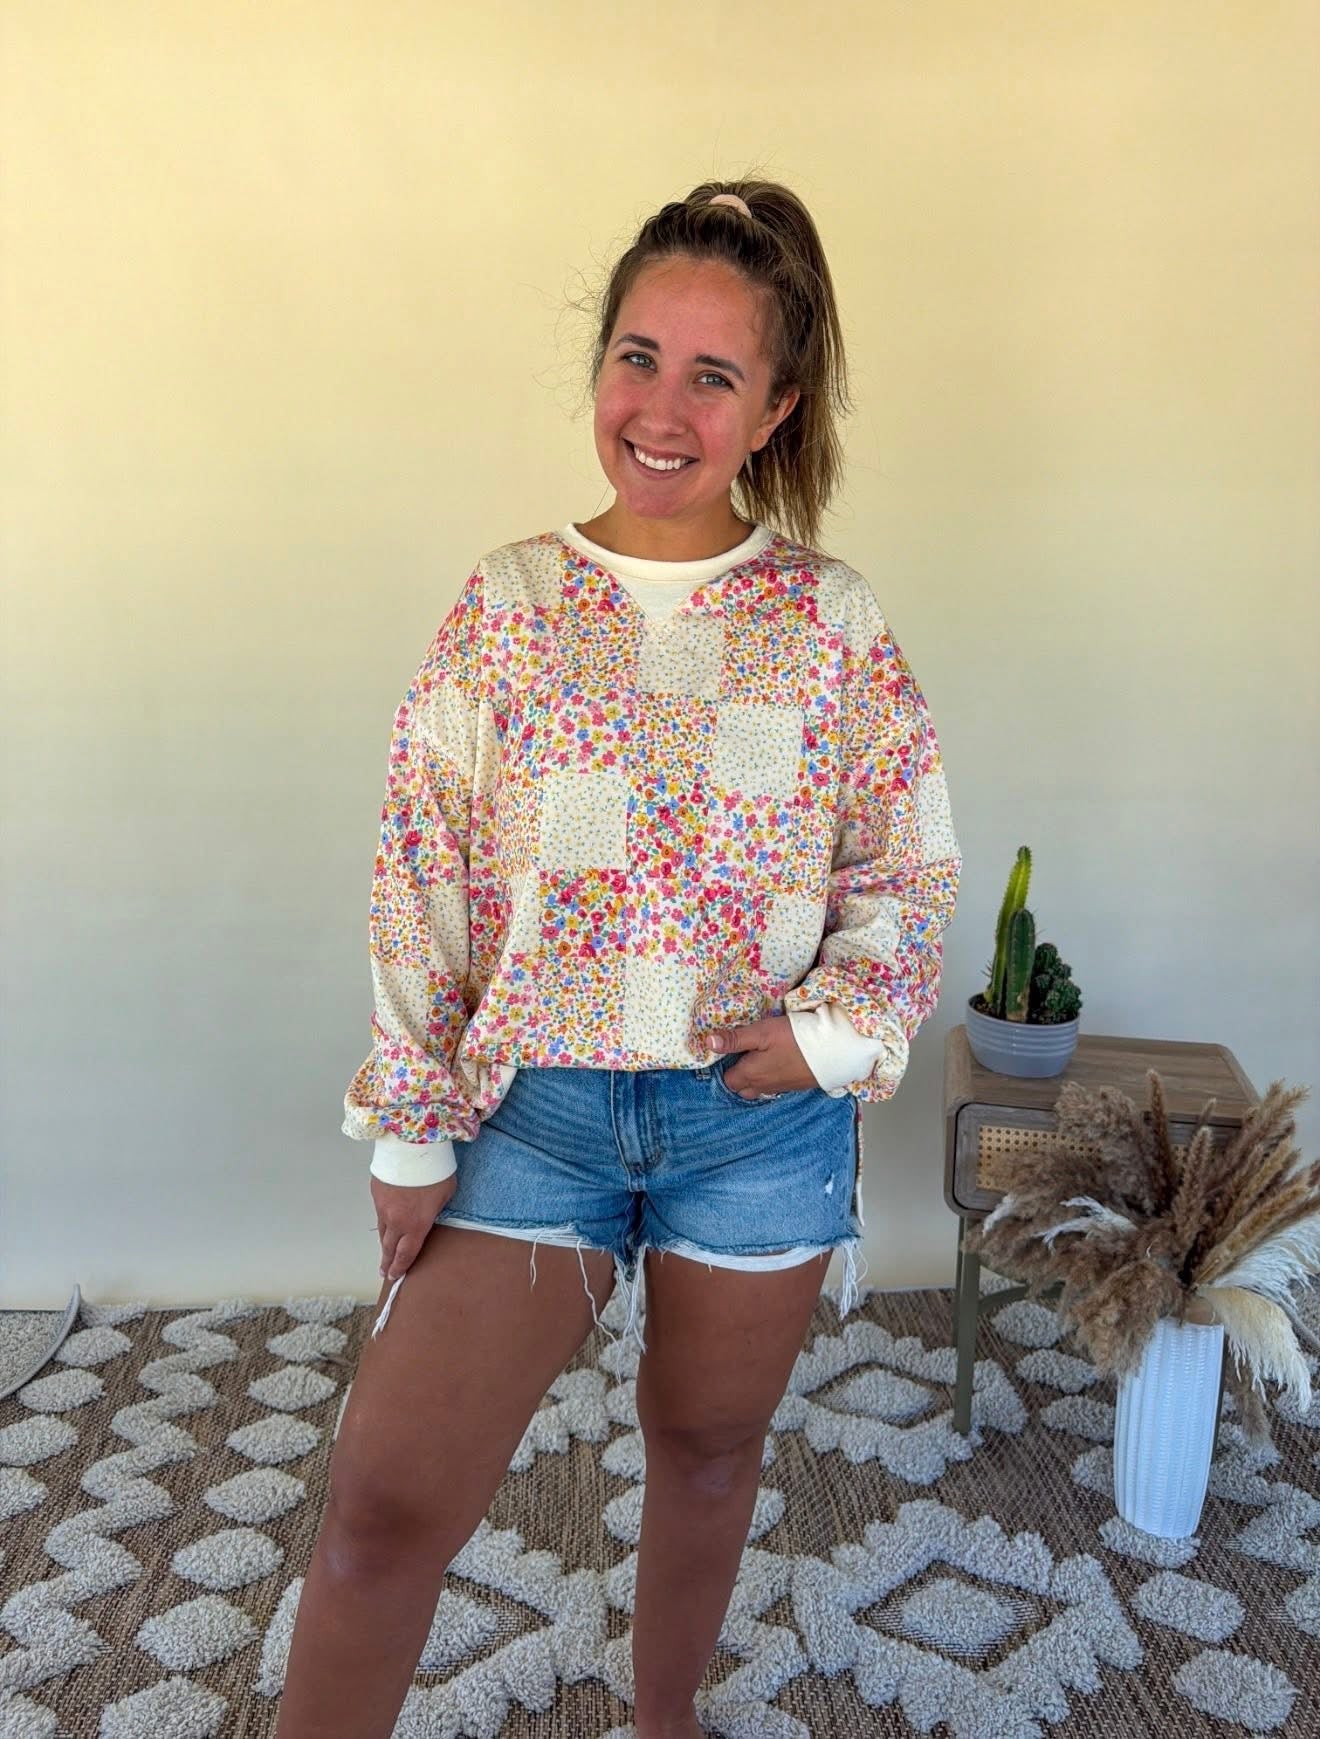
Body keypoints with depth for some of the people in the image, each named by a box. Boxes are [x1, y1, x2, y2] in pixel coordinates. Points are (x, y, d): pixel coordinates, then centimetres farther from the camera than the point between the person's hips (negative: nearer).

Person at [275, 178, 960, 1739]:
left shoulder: (831, 623, -3)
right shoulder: (508, 602, -3)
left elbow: (911, 869, 4)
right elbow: (422, 887, -2)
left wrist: (835, 1027, -12)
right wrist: (411, 1132, -3)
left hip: (760, 1117, 1)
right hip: (536, 1103, 0)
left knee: (707, 1447, 20)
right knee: (384, 1505, -6)